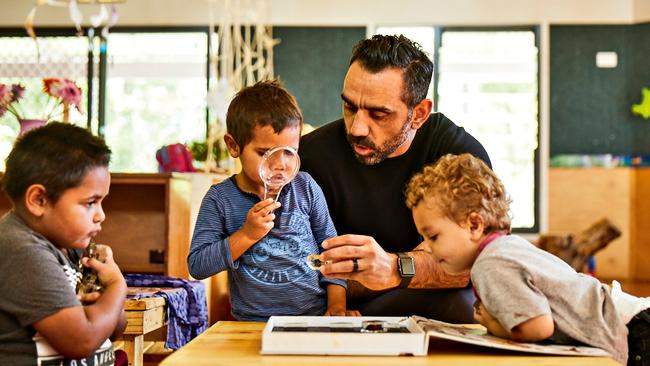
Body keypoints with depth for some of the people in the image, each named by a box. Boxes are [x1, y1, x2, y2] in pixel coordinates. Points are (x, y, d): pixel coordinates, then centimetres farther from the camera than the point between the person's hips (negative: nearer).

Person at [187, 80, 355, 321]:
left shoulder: (305, 187, 4)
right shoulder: (220, 199, -1)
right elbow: (197, 266, -4)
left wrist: (337, 305, 3)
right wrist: (246, 235, -13)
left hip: (316, 316, 0)